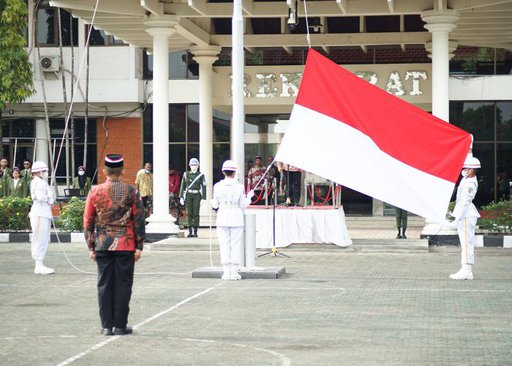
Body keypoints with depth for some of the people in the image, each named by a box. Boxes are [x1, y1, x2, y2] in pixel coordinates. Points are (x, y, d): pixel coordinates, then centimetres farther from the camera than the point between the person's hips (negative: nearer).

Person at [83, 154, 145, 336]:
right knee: (123, 285, 4)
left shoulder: (95, 191, 1)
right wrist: (139, 246, 2)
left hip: (102, 246, 2)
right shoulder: (130, 192, -4)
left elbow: (88, 221, 4)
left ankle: (106, 325, 10)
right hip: (126, 246, -2)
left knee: (104, 285, 8)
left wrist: (91, 247, 11)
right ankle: (120, 325, 6)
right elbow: (139, 220, -4)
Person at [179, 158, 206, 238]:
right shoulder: (186, 174, 6)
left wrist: (203, 198, -5)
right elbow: (183, 186, 7)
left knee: (196, 213, -5)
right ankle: (190, 232, 4)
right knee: (189, 213, -1)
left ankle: (195, 232, 0)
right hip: (188, 195, 1)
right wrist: (181, 197, 2)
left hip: (197, 196, -1)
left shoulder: (201, 175, 2)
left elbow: (203, 187, 1)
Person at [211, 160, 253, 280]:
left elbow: (215, 205, 1)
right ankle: (234, 272, 4)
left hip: (222, 218, 1)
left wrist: (212, 202, 24)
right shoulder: (239, 187, -8)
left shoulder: (217, 186, -4)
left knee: (224, 245, 6)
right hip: (236, 218, -1)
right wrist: (249, 197, 14)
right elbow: (243, 205, -3)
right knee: (236, 245, 5)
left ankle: (226, 272, 5)